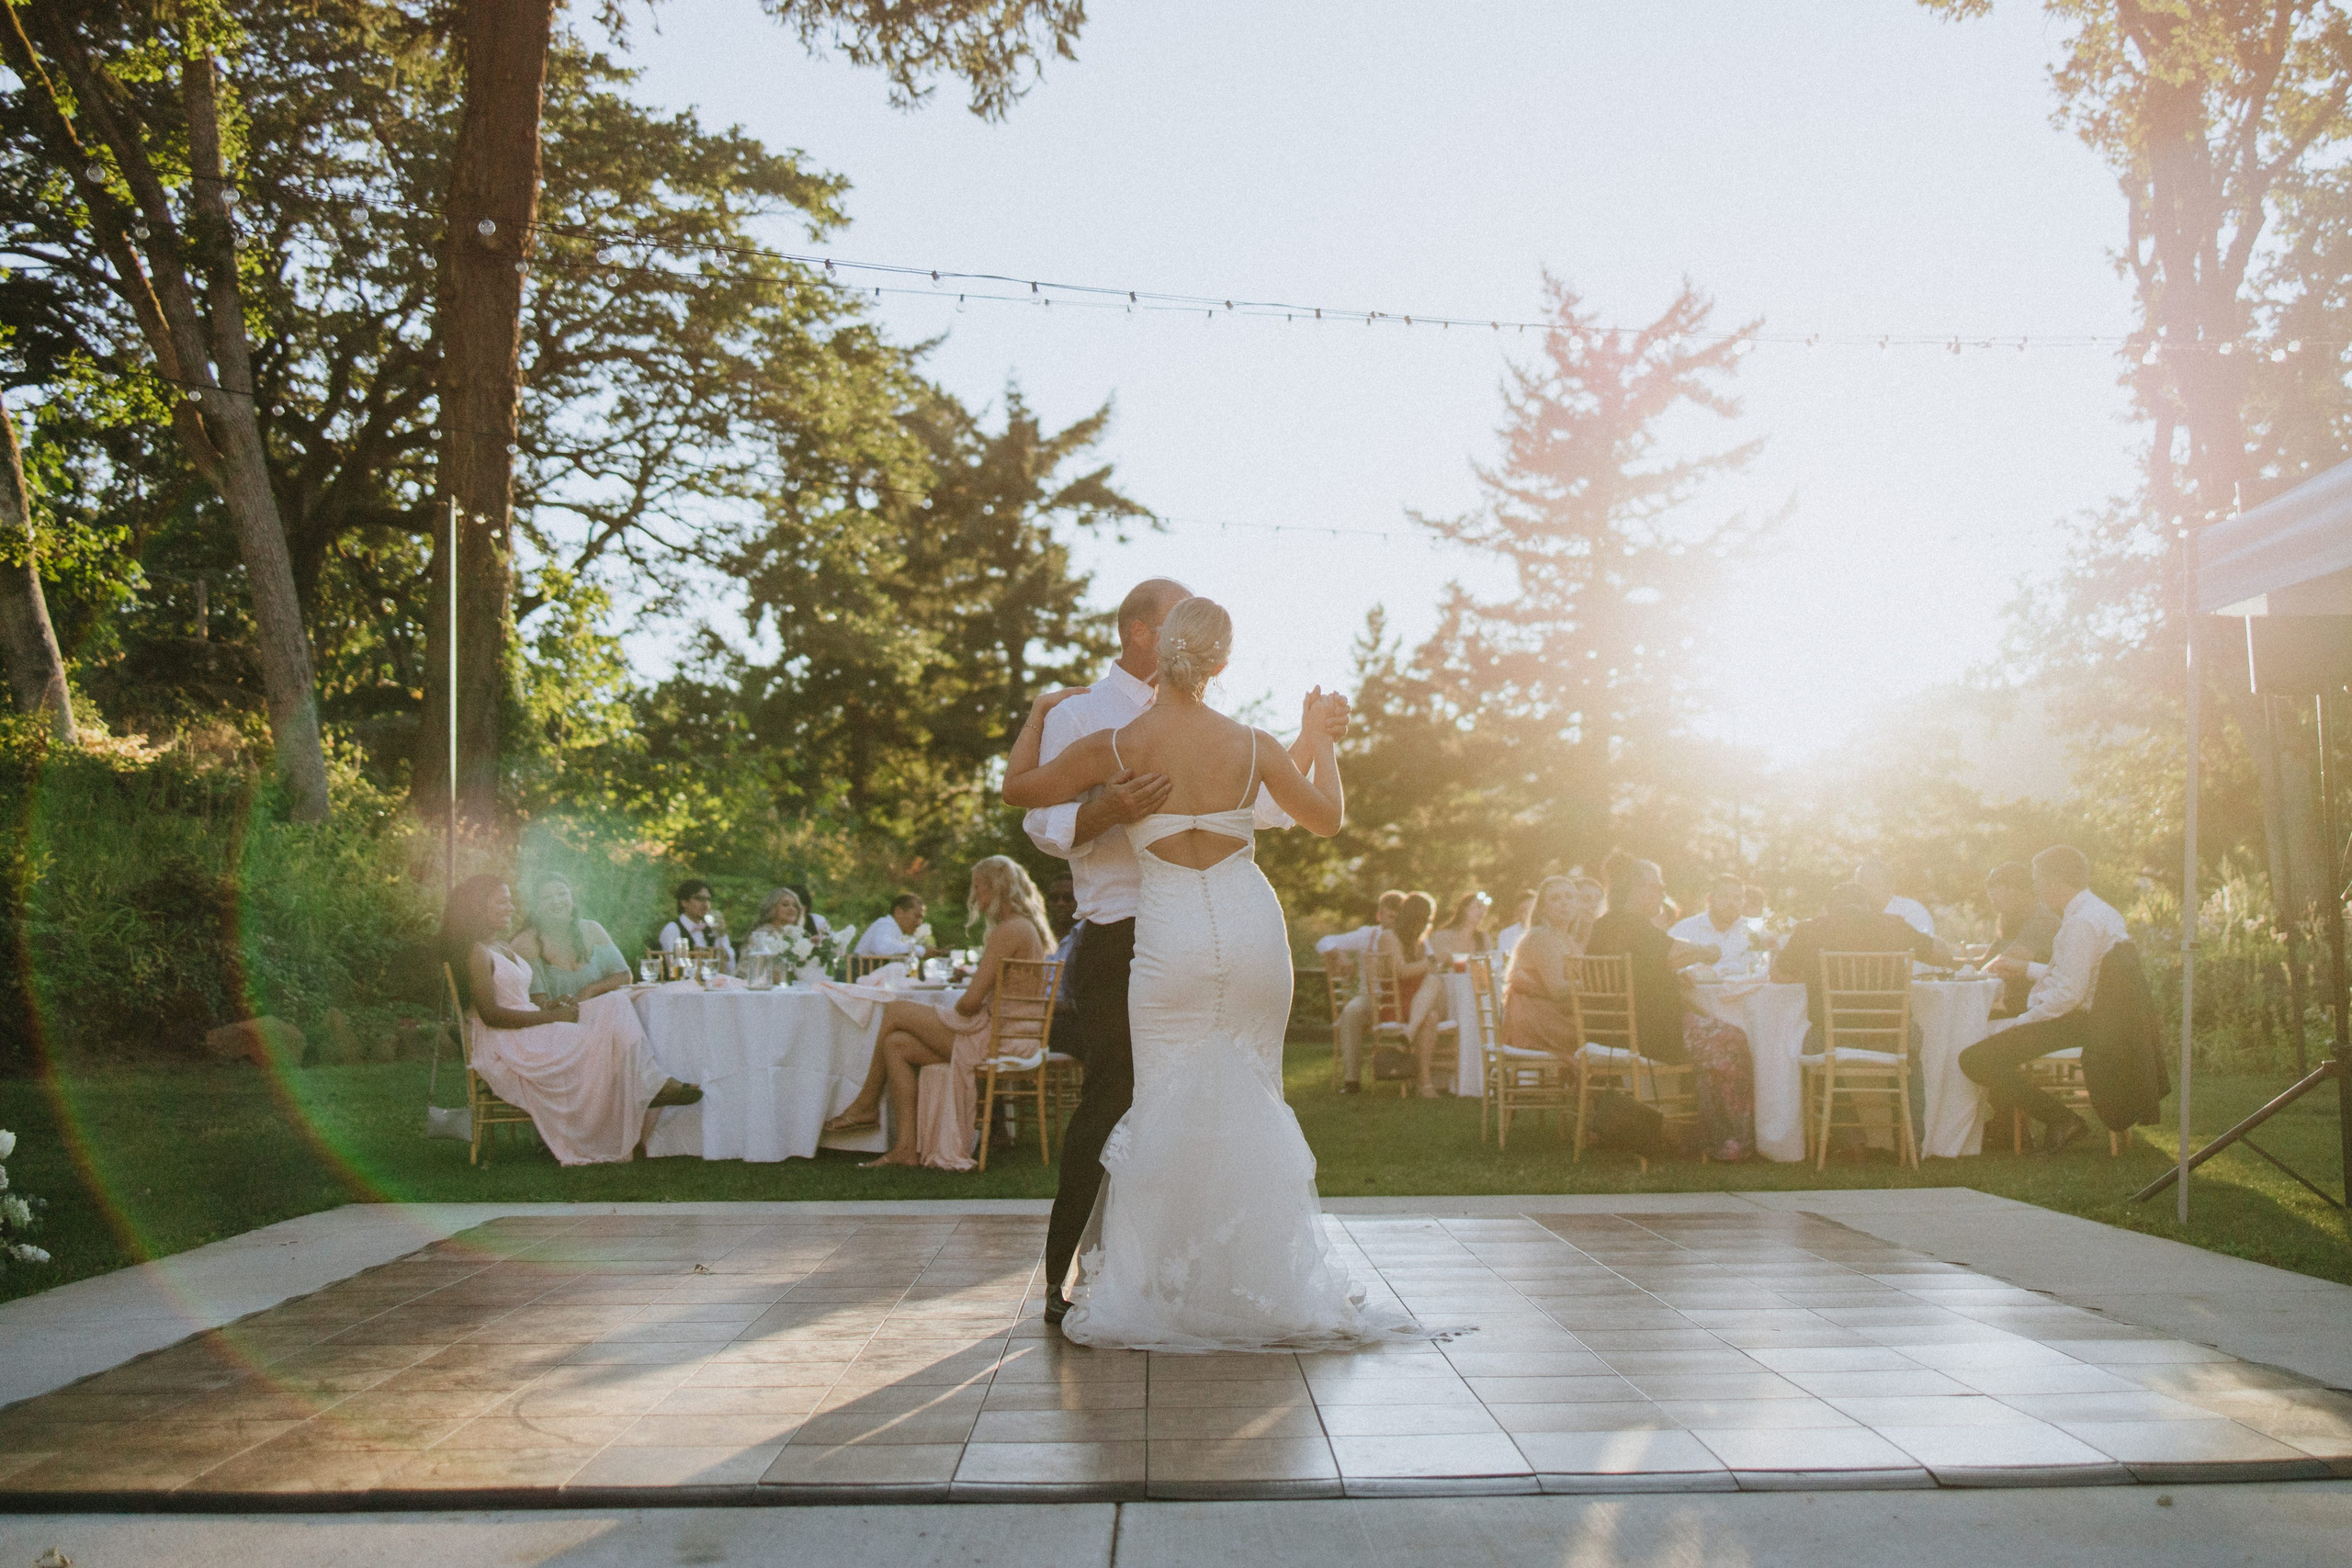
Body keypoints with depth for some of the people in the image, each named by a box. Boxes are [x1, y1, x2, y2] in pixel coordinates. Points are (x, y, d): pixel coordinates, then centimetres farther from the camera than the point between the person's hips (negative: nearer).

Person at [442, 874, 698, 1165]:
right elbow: (491, 1014, -18)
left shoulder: (502, 949, 19)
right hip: (505, 1047, -9)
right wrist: (550, 1016, -16)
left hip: (529, 1032, 9)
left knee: (614, 1004, -9)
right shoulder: (476, 953, -11)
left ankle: (654, 1084, -20)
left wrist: (549, 1008, 0)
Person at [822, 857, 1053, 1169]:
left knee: (895, 1011, -2)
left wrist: (951, 1012, 2)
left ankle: (867, 1103, 14)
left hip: (992, 1036, -9)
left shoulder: (1009, 931, -16)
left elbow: (971, 1001, -18)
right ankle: (907, 1147, 0)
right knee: (896, 1045, 4)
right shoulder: (1025, 928, 17)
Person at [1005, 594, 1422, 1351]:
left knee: (1165, 1109, 5)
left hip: (1171, 938, -2)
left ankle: (1150, 1293, 9)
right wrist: (1319, 741, 28)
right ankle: (1266, 1283, 19)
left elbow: (1017, 788, 7)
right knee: (1251, 1103, 12)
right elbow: (1327, 818, 13)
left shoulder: (1113, 748, -7)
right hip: (1253, 930, 2)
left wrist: (1038, 715, 24)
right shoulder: (1252, 746, -1)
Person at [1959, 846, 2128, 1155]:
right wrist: (2025, 967, 27)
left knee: (1974, 1059, -20)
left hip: (2072, 1021, -11)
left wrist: (2017, 1023, -18)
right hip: (2077, 1016, 11)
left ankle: (2062, 1120, -11)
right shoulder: (2097, 911, 15)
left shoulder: (2081, 922, -20)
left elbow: (2069, 994, -26)